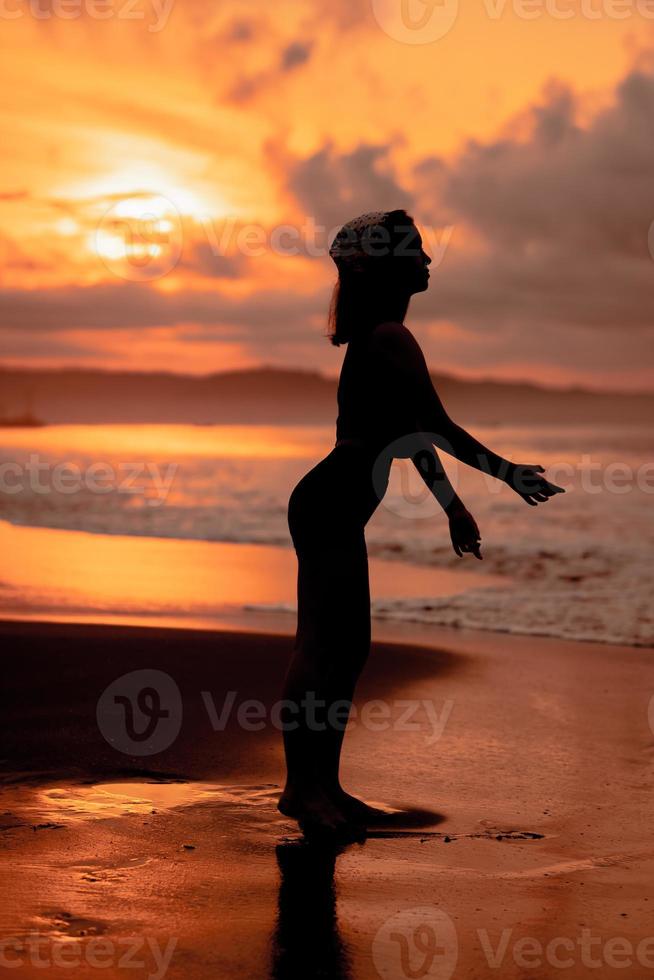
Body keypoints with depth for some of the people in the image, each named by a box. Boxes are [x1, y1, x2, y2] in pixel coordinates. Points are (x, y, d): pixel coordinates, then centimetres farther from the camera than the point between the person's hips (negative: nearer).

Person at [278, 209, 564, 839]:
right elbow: (440, 429, -15)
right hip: (329, 507, -10)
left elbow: (414, 431, 22)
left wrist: (452, 505, 25)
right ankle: (301, 787, 0)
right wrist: (509, 474, -6)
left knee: (347, 646, 13)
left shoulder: (377, 337, 17)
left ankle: (321, 785, 19)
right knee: (319, 645, -6)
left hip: (335, 510, 10)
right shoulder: (391, 338, -15)